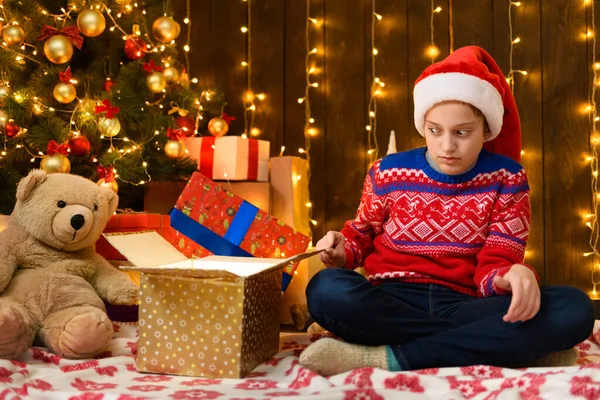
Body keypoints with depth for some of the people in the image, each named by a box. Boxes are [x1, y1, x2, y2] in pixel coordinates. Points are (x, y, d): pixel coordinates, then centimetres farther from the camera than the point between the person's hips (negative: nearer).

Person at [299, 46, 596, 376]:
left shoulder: (506, 179, 1)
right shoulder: (389, 173, 2)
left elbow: (495, 265, -4)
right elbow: (364, 231, 20)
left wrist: (513, 275, -30)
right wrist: (343, 251, -5)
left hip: (465, 305, 1)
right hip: (394, 303, 0)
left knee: (574, 309, -27)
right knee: (327, 291, -34)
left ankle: (388, 359, -29)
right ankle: (485, 342, -23)